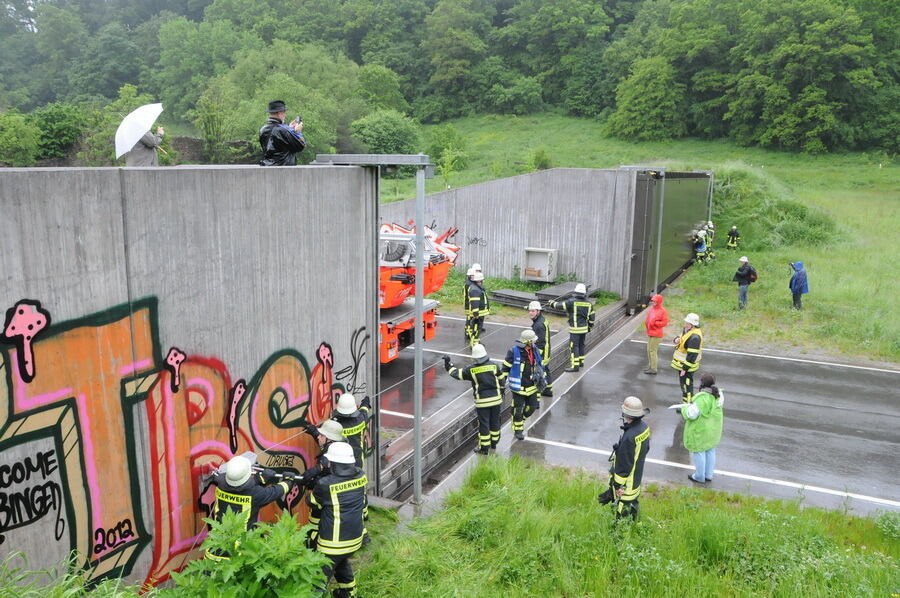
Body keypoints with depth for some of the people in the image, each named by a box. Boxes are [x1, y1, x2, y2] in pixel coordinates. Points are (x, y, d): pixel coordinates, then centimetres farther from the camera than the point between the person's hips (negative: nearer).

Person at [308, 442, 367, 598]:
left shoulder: (325, 485, -22)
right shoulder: (361, 476, -7)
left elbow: (312, 502, -3)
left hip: (333, 543, -7)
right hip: (354, 538, 7)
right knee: (342, 562, 31)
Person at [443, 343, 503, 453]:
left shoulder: (471, 370, -8)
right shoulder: (494, 366, -1)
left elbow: (457, 373, 2)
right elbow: (500, 381, 8)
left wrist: (449, 365, 16)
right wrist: (501, 393, 22)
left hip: (482, 401, -3)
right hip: (496, 399, 3)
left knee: (483, 424, 5)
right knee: (495, 422, 16)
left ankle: (484, 448, 13)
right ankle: (494, 443, 32)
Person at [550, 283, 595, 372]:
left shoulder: (572, 301, -15)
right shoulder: (588, 303, 4)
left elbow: (560, 305, -8)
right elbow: (591, 316, 11)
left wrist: (552, 303, 12)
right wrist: (590, 326, 24)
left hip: (575, 329, -7)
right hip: (584, 328, 7)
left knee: (573, 346, -3)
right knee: (581, 345, 20)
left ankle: (575, 365, -4)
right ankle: (581, 361, 33)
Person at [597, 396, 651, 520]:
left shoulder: (629, 437, -35)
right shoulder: (644, 426, -8)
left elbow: (623, 464, -26)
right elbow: (645, 448, 9)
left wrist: (617, 484, -15)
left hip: (627, 481, -8)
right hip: (638, 473, 8)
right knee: (633, 503, 27)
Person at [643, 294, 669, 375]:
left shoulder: (662, 311, -13)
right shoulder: (651, 309, 9)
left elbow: (664, 322, -14)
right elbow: (648, 318, 22)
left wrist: (655, 323, -19)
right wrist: (646, 321, 3)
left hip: (656, 335, -9)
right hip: (650, 333, 9)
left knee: (653, 351, -6)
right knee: (649, 350, 16)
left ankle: (653, 369, 0)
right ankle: (650, 366, 28)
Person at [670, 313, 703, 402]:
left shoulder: (695, 337, -27)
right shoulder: (686, 329, 3)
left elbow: (692, 355, -27)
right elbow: (681, 337, 22)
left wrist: (685, 368, -25)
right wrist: (677, 339, -4)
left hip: (687, 365, -10)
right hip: (682, 363, 10)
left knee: (687, 385, -3)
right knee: (683, 383, 22)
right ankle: (685, 401, 38)